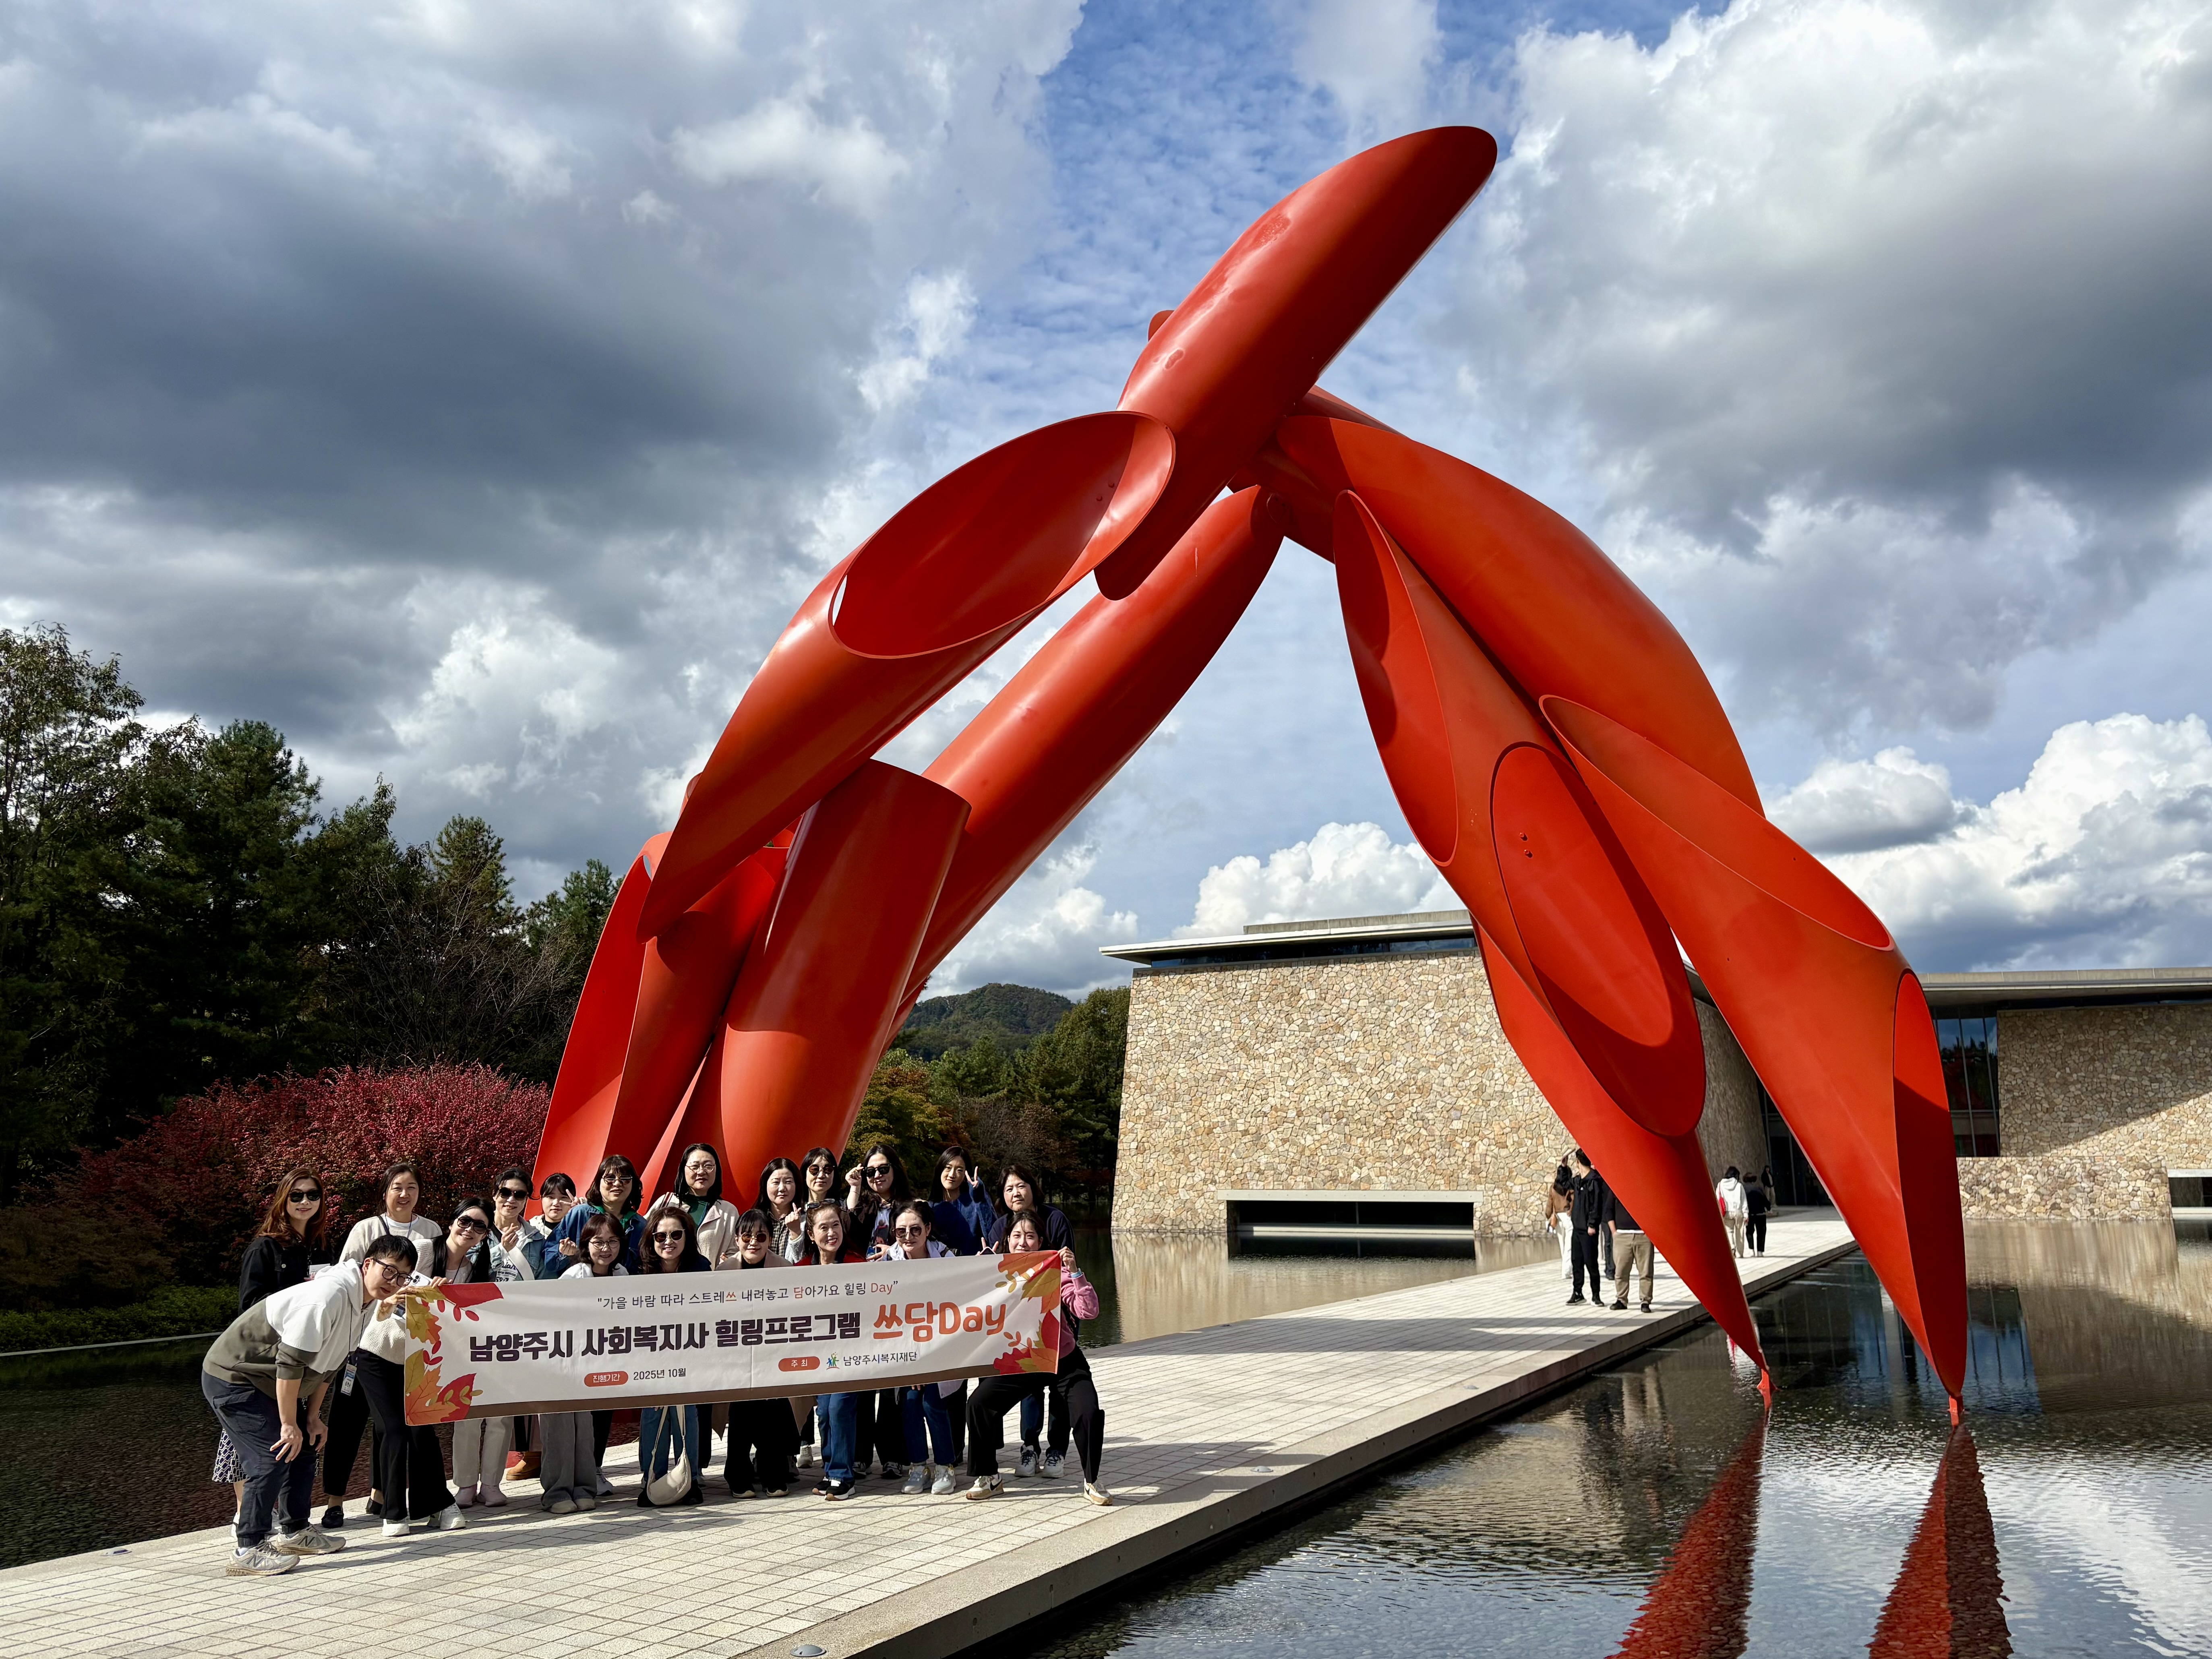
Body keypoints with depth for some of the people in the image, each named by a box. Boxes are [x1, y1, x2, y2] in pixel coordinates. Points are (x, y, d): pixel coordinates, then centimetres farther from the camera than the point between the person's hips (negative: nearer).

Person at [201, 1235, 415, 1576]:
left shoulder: (365, 1304, 1)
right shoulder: (328, 1297, -31)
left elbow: (328, 1363, 12)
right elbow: (290, 1363, -28)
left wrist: (312, 1416, 11)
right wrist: (289, 1424, -22)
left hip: (267, 1381, 10)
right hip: (231, 1378, -10)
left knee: (303, 1448, 14)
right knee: (273, 1458, -15)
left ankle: (295, 1531, 28)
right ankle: (247, 1551, -6)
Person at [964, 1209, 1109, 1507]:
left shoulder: (1055, 1271, -11)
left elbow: (1089, 1311, -20)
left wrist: (1075, 1272, -31)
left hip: (1063, 1361, -2)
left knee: (1089, 1413, -20)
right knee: (978, 1403, -13)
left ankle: (1092, 1481, 4)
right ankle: (988, 1477, 6)